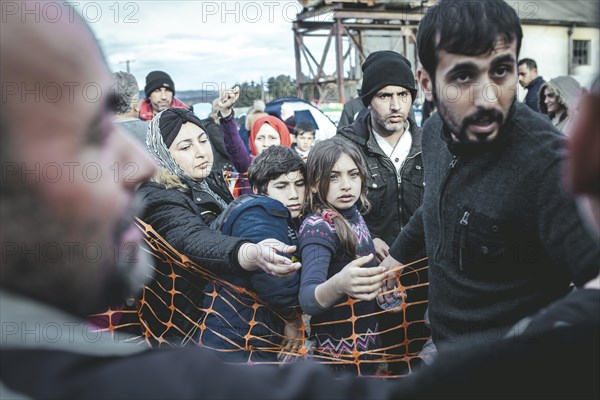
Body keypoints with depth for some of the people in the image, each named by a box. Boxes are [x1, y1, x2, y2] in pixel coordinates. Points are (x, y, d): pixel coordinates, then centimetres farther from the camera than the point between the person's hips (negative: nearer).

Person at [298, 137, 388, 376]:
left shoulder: (355, 216, -1)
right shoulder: (317, 227, -23)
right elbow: (307, 300, -38)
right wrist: (338, 285, -55)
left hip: (366, 343, 7)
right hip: (338, 353, -7)